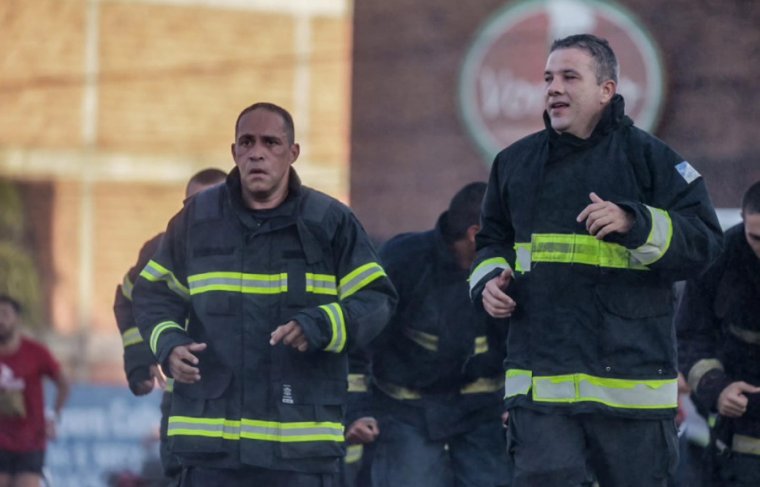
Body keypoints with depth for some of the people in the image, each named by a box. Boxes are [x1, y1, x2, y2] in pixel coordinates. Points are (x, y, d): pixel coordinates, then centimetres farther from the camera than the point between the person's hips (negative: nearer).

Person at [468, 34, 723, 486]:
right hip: (540, 377, 3)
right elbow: (492, 242, 28)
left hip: (629, 379, -3)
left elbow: (703, 241, -5)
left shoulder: (649, 157, 1)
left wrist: (633, 223, -20)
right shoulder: (517, 162, 15)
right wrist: (489, 280, 7)